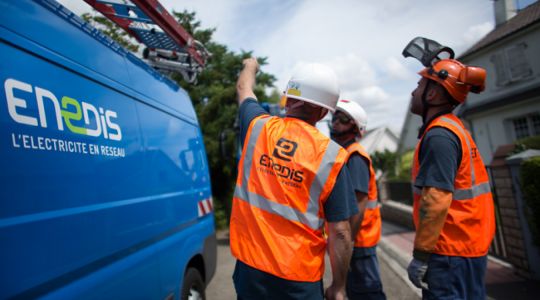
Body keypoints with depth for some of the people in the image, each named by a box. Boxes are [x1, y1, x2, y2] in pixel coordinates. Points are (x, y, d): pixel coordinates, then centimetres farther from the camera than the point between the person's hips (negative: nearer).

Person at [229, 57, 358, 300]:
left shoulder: (257, 127, -5)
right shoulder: (331, 156, -12)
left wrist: (250, 66, 39)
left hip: (250, 264, 3)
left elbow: (244, 88, 18)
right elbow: (340, 233, -11)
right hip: (299, 277, -2)